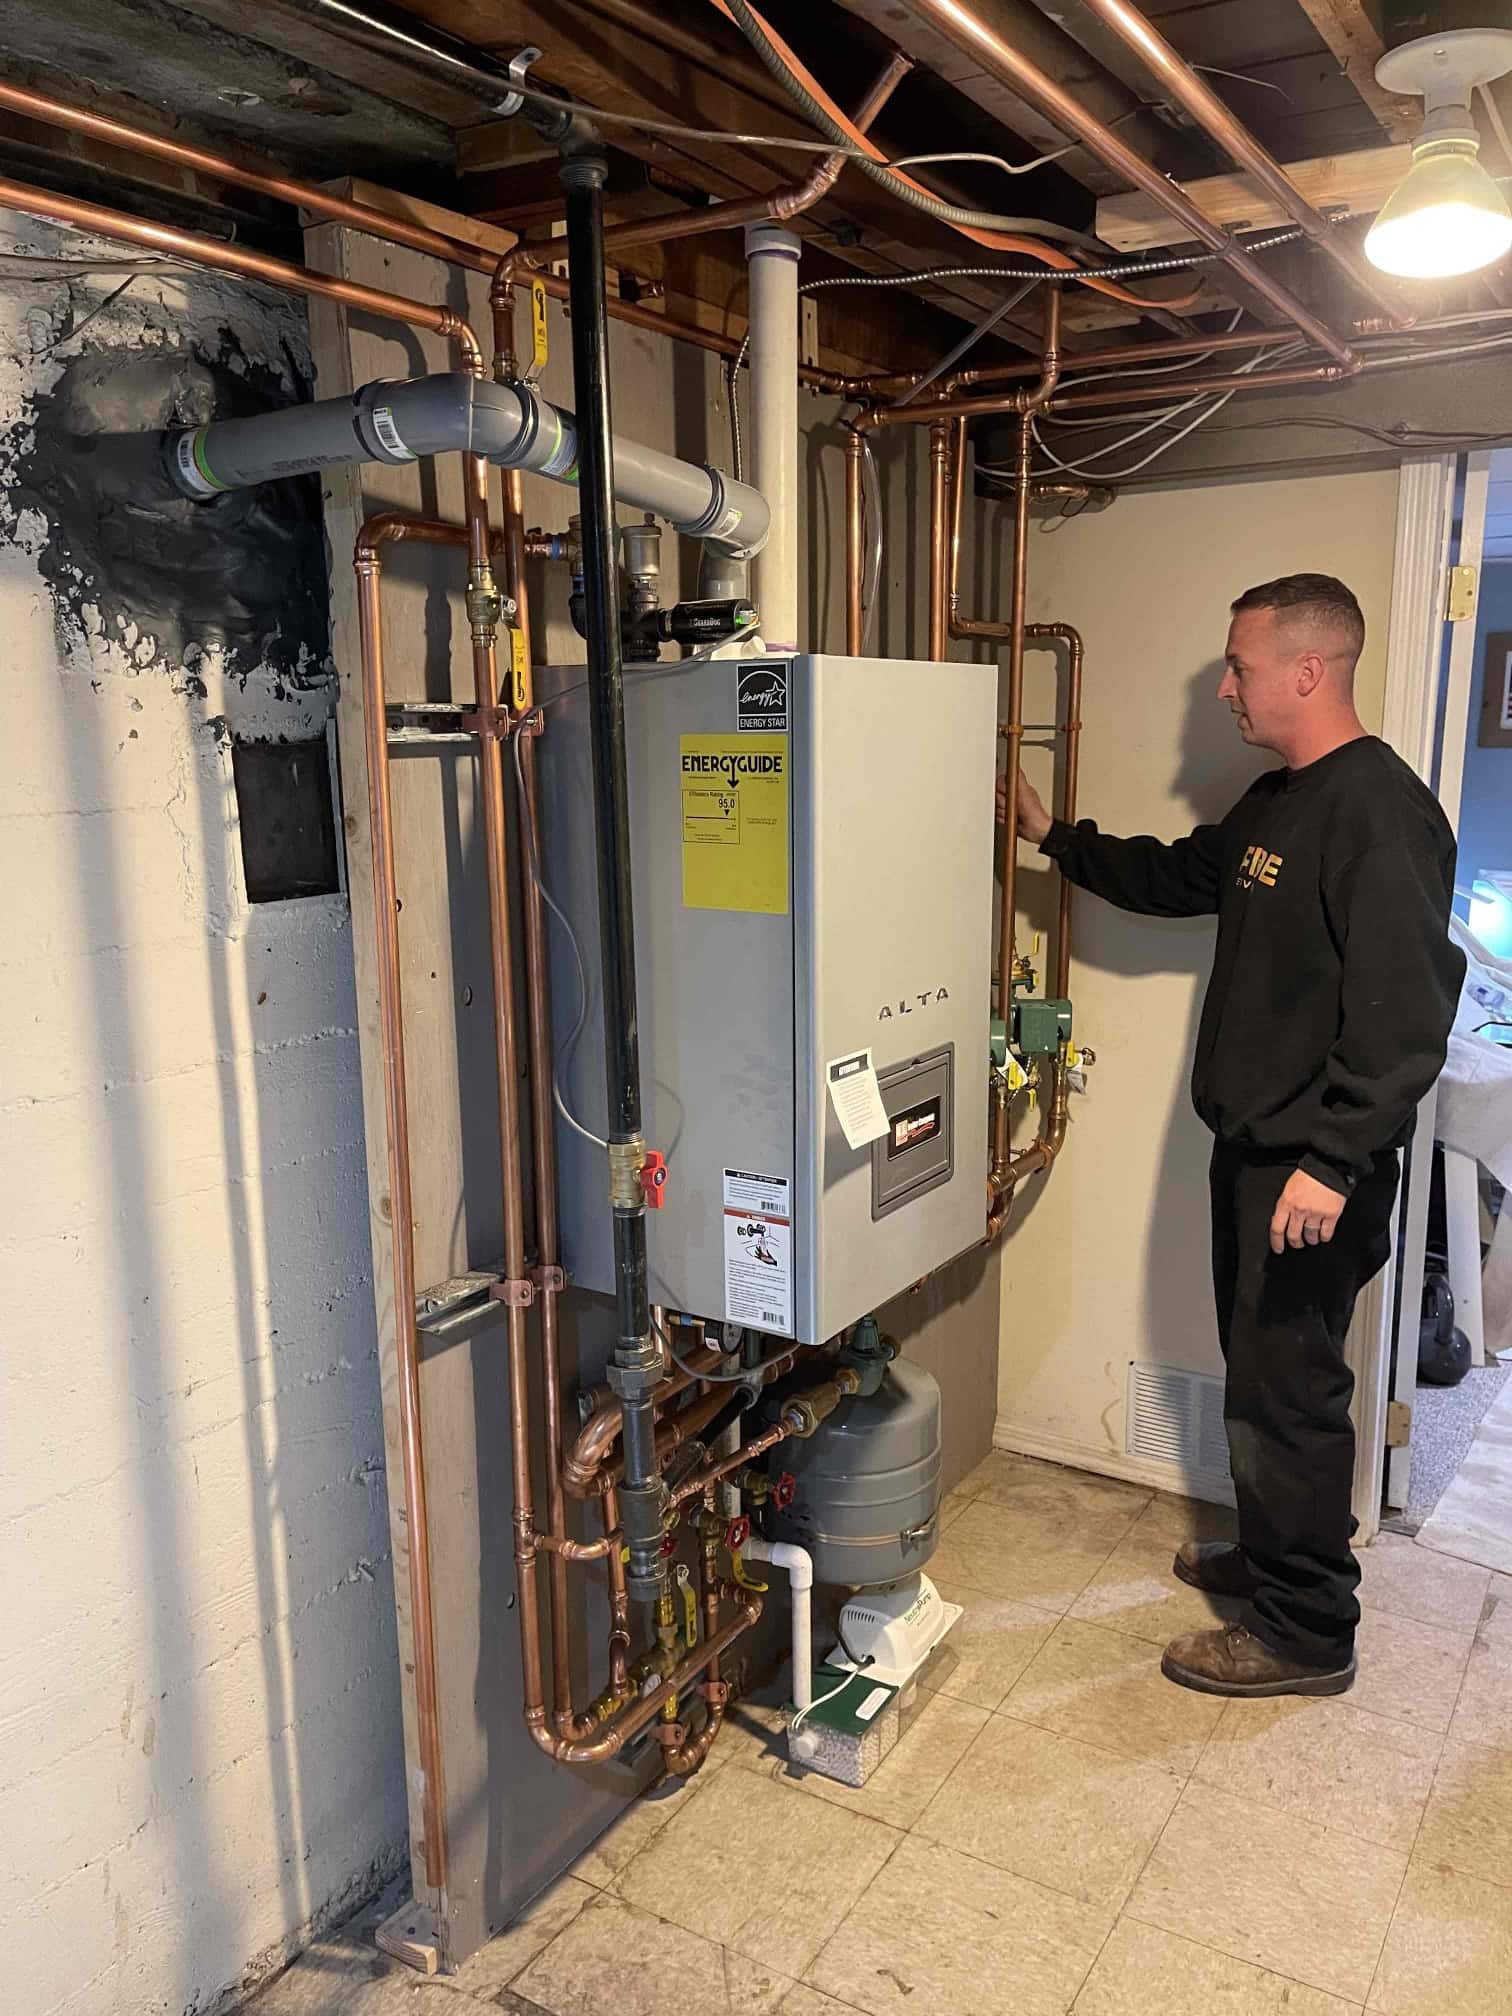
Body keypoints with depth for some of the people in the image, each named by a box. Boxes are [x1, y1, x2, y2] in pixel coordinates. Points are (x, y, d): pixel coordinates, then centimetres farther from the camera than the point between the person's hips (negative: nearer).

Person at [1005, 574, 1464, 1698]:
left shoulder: (1380, 810, -20)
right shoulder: (1278, 803, 11)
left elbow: (1406, 1012, -26)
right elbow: (1181, 877, 27)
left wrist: (1332, 1162, -27)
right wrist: (1057, 837, 24)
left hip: (1318, 1169, -10)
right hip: (1255, 1145, 10)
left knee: (1286, 1391, 1)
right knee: (1262, 1371, 21)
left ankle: (1309, 1635, 17)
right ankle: (1271, 1555, 39)